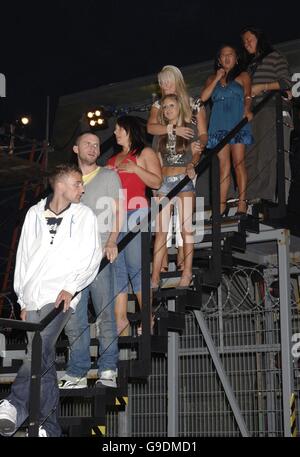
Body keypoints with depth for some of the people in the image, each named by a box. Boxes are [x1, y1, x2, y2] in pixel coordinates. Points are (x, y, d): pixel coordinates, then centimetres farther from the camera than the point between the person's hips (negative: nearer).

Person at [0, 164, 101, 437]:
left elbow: (92, 257, 1)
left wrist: (71, 287, -13)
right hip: (33, 298, 3)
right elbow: (23, 257, 15)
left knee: (40, 351, -23)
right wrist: (23, 300, 10)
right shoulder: (34, 214, 14)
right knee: (45, 362, 4)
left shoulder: (85, 215, 7)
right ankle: (49, 426, 7)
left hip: (60, 296, -3)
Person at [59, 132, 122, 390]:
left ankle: (108, 371, 0)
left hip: (99, 253, -3)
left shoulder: (109, 176, 10)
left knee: (105, 313, -5)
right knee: (73, 317, 1)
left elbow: (117, 211, 2)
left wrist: (111, 242, -13)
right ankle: (77, 373, 7)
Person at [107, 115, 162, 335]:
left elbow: (157, 182, -3)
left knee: (135, 266, -12)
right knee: (116, 266, 0)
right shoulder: (113, 159, 26)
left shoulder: (145, 153, 7)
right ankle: (120, 317, 1)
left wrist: (135, 169, -11)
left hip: (135, 213, -6)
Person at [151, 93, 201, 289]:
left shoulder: (190, 129, 5)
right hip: (164, 181, 3)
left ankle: (187, 272, 1)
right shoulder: (160, 134, 14)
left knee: (186, 227, -4)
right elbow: (157, 162, 15)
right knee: (161, 230, -2)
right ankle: (155, 276, -2)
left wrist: (192, 164, -16)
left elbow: (196, 155, 5)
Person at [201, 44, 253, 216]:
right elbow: (204, 97, 7)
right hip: (219, 124, 3)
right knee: (224, 165, -2)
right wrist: (217, 78, 3)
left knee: (238, 163, -8)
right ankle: (222, 205, -3)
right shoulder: (213, 78, 22)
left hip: (238, 123, -2)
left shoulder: (243, 76, 13)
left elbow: (248, 95, -3)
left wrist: (247, 110, -22)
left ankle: (242, 203, -7)